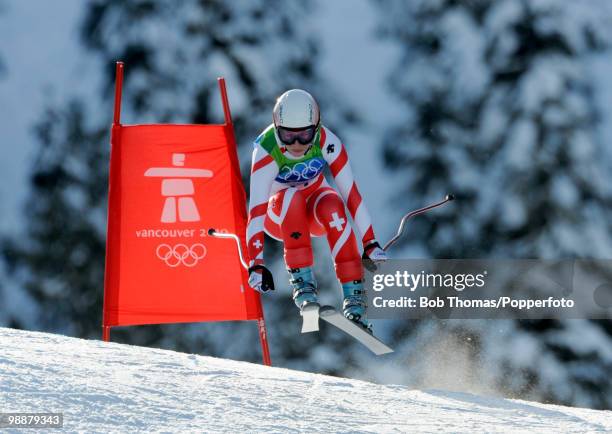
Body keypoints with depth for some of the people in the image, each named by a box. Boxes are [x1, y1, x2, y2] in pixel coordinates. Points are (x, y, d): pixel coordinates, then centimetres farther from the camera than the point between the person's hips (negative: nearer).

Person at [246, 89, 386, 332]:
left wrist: (370, 243, -27)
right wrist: (255, 263, -44)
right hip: (277, 217, -1)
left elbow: (351, 192, -24)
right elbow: (256, 209, -36)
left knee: (332, 205, -33)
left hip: (314, 202, 2)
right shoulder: (266, 150, -30)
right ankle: (302, 282, -35)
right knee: (292, 197, -36)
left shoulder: (326, 141, -25)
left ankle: (354, 294, -33)